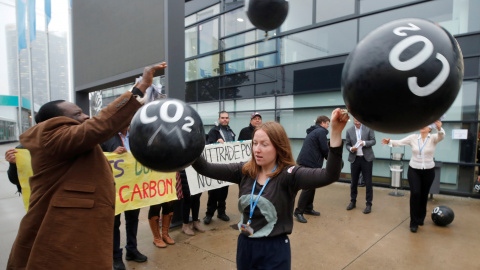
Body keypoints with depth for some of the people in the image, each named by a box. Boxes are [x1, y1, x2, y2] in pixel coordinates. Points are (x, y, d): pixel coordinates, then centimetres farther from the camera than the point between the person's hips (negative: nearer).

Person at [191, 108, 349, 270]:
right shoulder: (244, 171, -4)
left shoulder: (289, 174, -17)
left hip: (275, 250, -4)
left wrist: (336, 132, -44)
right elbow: (205, 168, -6)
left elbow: (329, 176, -32)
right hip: (244, 246, 5)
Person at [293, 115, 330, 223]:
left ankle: (308, 208, 26)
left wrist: (322, 156, 17)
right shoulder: (321, 131, -7)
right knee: (308, 187, -7)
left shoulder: (313, 132, 22)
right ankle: (298, 212, -3)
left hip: (306, 162, 10)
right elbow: (324, 149, -10)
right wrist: (329, 158, 8)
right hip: (309, 163, -10)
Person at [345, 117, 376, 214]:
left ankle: (369, 204, 14)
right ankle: (353, 202, 27)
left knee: (368, 182, 2)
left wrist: (364, 143, -19)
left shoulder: (369, 128, -1)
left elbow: (373, 141, -1)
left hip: (366, 158, -2)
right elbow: (347, 144, 6)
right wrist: (351, 149, -15)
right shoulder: (349, 131, 3)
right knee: (354, 182, 12)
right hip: (354, 159, 2)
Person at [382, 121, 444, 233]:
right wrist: (389, 142, -28)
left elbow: (441, 136, -26)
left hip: (428, 171, 1)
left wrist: (439, 128, -48)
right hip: (414, 170, 0)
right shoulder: (413, 137, -2)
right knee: (415, 194, -13)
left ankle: (420, 218, 36)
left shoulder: (433, 138, -6)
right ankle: (414, 222, -1)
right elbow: (400, 142, -8)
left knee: (424, 195, 12)